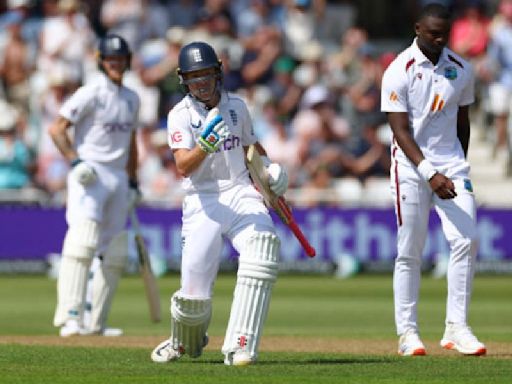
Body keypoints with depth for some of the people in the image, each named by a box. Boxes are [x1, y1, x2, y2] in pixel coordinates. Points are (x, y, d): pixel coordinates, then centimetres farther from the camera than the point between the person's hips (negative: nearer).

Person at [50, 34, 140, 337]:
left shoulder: (132, 99, 15)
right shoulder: (91, 94, -6)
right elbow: (57, 129, -9)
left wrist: (133, 181, 21)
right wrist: (76, 161, -20)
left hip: (119, 178, 8)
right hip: (90, 175, -8)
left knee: (116, 255, 7)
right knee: (82, 242, -21)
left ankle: (96, 322, 15)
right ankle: (70, 317, -28)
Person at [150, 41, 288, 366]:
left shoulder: (237, 106, 10)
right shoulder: (181, 115, -3)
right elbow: (183, 167, -18)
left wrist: (269, 169, 11)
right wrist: (205, 146, -36)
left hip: (241, 193, 3)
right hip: (203, 201, -3)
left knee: (263, 242, -29)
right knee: (195, 292, -8)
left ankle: (239, 347, -29)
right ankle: (185, 343, 31)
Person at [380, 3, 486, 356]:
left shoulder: (461, 70, 5)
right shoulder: (399, 72, -10)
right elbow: (401, 131, -14)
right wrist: (430, 173, -24)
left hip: (451, 164, 4)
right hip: (412, 166, -4)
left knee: (466, 241, -8)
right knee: (410, 251, -1)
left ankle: (457, 328, -4)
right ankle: (407, 331, 5)